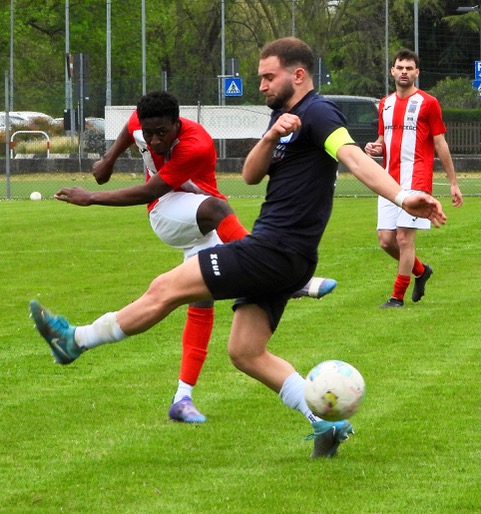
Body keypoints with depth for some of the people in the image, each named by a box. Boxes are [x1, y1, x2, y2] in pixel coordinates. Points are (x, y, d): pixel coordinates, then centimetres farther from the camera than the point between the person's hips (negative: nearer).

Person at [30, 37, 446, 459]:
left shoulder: (318, 114, -13)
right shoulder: (284, 116, 19)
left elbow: (353, 157, -29)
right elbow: (250, 174, 10)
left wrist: (401, 196, -45)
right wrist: (271, 137, -11)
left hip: (276, 250, -10)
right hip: (280, 257, 10)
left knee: (166, 289, -5)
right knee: (245, 353, 9)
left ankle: (76, 340, 8)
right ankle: (327, 422, 6)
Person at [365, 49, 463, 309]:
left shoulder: (427, 103, -2)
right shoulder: (385, 104, 14)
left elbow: (440, 144, 0)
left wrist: (453, 183, -1)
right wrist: (375, 148, 1)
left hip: (416, 180, -6)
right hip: (390, 180, 6)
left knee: (404, 237, -9)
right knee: (386, 240, 1)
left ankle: (398, 297, 0)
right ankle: (420, 271, 27)